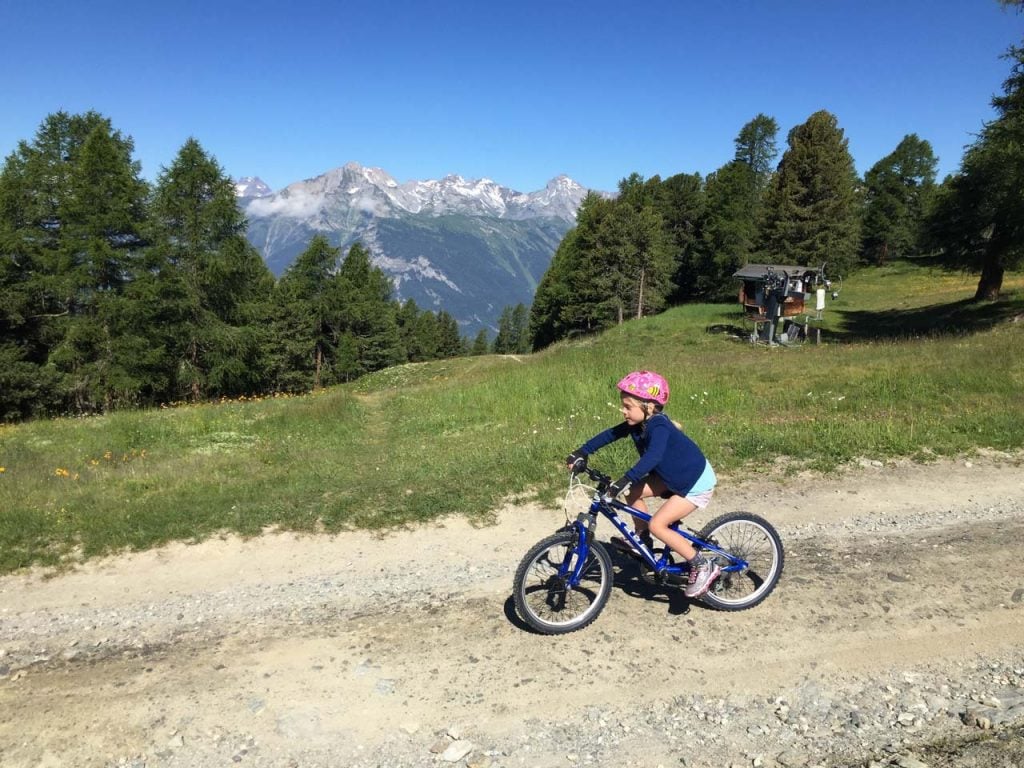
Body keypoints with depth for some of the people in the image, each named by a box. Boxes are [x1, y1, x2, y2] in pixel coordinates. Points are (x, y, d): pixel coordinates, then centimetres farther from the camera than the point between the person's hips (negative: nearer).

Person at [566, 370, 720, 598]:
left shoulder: (658, 427, -31)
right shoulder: (637, 424, -6)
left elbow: (653, 456, -48)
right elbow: (609, 435, 2)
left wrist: (625, 480, -56)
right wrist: (581, 452, -5)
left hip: (696, 483, -9)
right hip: (674, 475, 9)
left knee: (657, 524, -16)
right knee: (632, 493, 1)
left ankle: (703, 567, -5)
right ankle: (641, 538, 21)